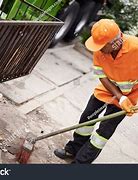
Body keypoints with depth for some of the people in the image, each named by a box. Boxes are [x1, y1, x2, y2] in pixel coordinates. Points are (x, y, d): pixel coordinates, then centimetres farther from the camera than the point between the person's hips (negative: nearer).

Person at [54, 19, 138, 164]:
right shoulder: (99, 49, -22)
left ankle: (81, 161, 11)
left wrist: (126, 99, -25)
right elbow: (102, 76, -12)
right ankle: (74, 150, 34)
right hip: (108, 88, 4)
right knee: (87, 117, 13)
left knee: (105, 129, -1)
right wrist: (120, 97, -23)